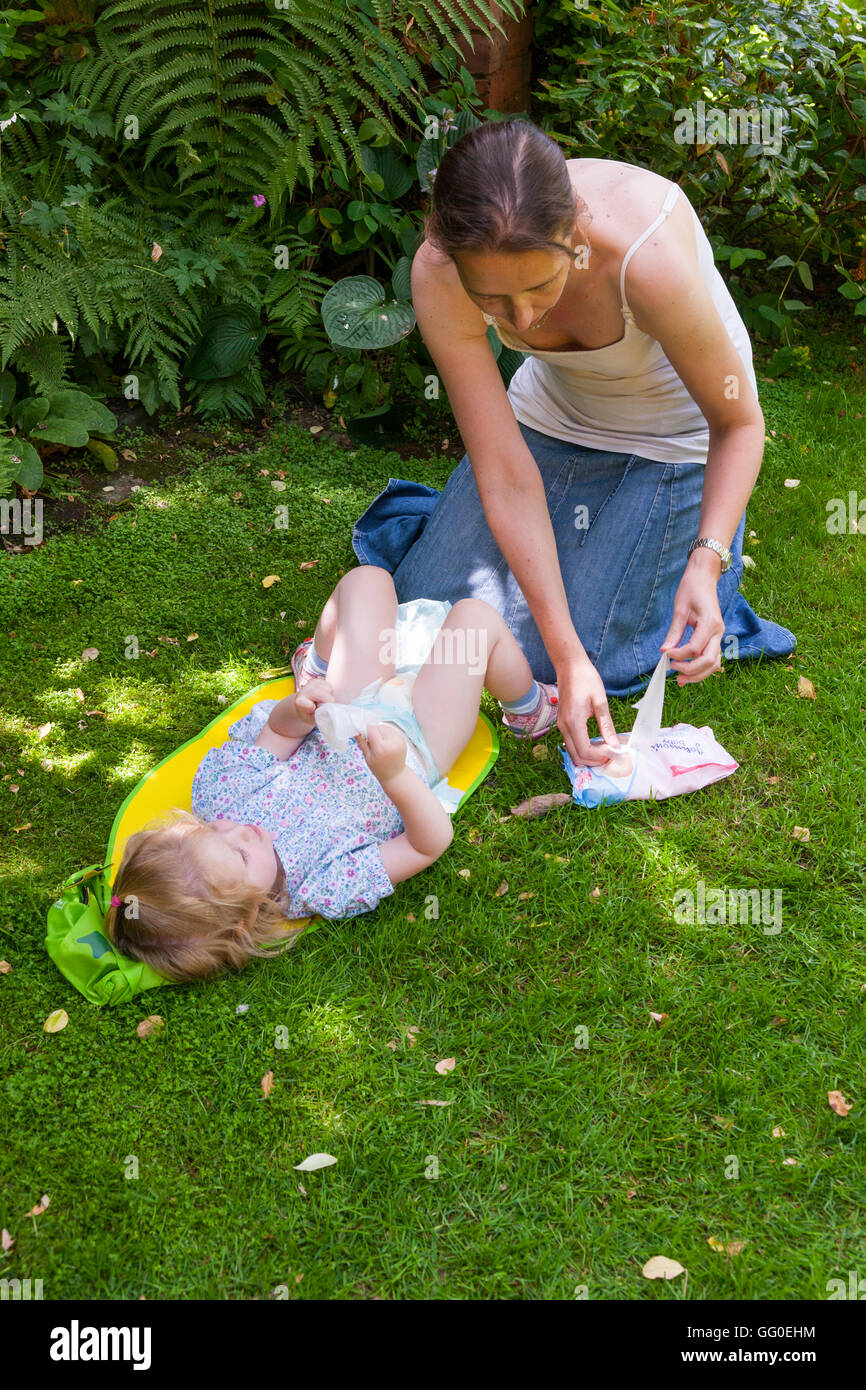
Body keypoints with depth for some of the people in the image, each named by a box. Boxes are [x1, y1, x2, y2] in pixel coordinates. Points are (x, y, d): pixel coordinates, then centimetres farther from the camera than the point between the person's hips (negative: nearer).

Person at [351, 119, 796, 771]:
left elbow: (740, 423, -22)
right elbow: (506, 475, -27)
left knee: (569, 655, -5)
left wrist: (707, 562, -37)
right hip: (554, 414, 3)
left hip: (674, 434, -3)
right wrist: (570, 657, -30)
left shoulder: (650, 257, -39)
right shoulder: (438, 277, -29)